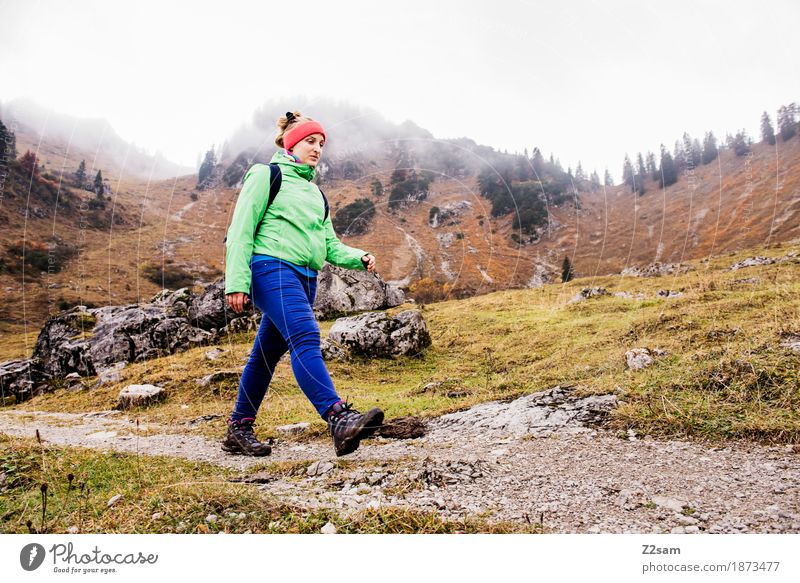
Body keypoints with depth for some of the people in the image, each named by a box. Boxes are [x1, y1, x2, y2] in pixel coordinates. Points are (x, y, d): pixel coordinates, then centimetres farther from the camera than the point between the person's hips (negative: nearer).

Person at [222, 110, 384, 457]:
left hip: (304, 279, 7)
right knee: (305, 338, -25)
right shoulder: (266, 175, 5)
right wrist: (236, 282, -14)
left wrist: (359, 258, 0)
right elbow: (240, 231, -3)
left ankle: (239, 430, 20)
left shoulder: (314, 191, 25)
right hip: (272, 269, -7)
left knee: (268, 354, 9)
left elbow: (329, 244, 19)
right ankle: (339, 419, -38)